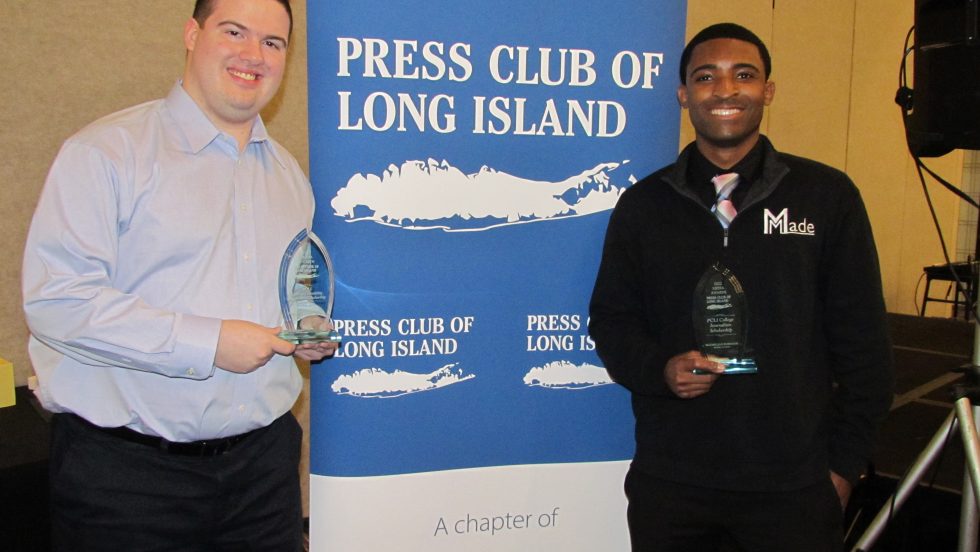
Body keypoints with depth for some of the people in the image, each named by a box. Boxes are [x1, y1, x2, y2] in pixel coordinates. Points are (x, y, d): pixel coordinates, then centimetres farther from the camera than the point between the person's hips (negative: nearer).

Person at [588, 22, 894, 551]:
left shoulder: (828, 195, 0)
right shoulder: (642, 204, 3)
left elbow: (861, 338, 2)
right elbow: (610, 318, 8)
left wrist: (845, 462, 1)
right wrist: (659, 368, -11)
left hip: (795, 484, -1)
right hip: (667, 479, 1)